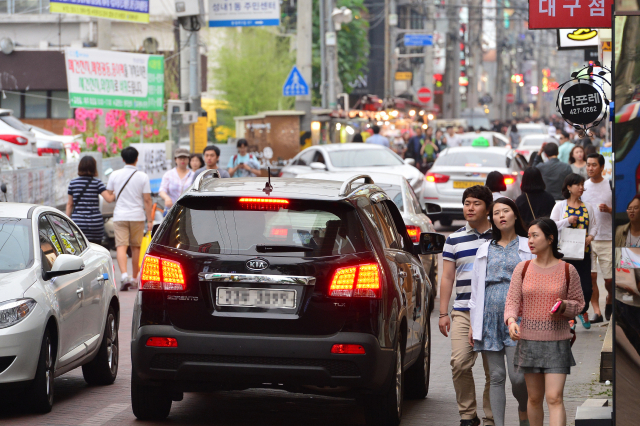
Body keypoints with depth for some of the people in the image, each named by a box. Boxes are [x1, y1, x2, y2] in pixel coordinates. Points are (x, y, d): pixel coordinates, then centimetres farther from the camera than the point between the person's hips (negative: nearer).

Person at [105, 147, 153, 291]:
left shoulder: (114, 175, 0)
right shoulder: (142, 176, -3)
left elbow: (108, 195, 10)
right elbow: (147, 200, -5)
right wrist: (150, 220, 1)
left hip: (120, 216, 0)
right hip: (137, 216, 0)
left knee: (121, 246, -7)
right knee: (136, 247, 12)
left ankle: (124, 274, -28)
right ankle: (134, 278, 21)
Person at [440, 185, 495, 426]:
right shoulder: (454, 240, 11)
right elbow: (447, 277, 11)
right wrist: (443, 313, 5)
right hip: (463, 312, 1)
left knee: (493, 368, 1)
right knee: (460, 363, -12)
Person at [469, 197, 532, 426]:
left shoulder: (528, 247, 8)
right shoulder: (485, 250, 16)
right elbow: (476, 287, 15)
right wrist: (473, 323, 10)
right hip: (490, 317, 3)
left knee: (517, 376, -11)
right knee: (496, 377, 1)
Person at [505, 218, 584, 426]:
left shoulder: (568, 270, -3)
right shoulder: (522, 269, 1)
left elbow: (579, 304, 6)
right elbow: (512, 301, -1)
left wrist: (564, 306, -17)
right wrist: (511, 321, -22)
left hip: (557, 342, -2)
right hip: (528, 341, 2)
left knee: (555, 398, -11)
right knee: (535, 398, 11)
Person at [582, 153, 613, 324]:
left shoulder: (611, 186, 2)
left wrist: (609, 209, -15)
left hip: (607, 238, -2)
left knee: (609, 278, 0)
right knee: (591, 276, -7)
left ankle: (609, 302, 29)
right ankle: (596, 311, -4)